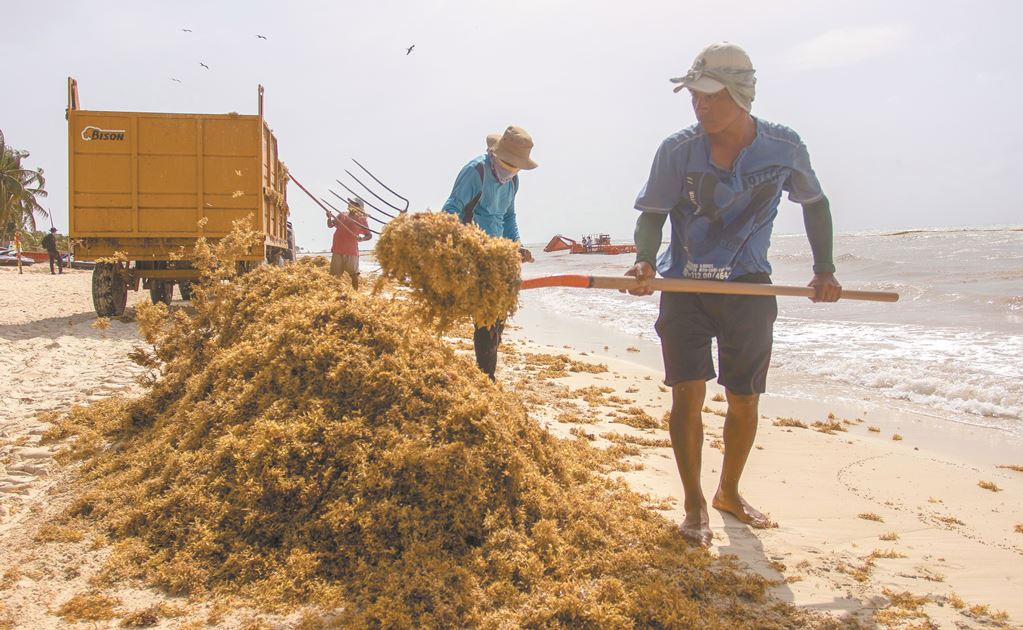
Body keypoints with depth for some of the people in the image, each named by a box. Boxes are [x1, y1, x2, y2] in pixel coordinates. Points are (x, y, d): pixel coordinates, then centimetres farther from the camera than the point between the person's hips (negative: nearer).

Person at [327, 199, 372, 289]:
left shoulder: (361, 220, 3)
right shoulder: (341, 216, 12)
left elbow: (369, 235, 3)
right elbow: (330, 225, 6)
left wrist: (362, 238, -18)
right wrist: (329, 218, -14)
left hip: (352, 252, -3)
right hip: (337, 251, 3)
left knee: (354, 275, -4)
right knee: (335, 275, 4)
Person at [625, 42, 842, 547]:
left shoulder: (784, 147, -6)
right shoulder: (677, 150, -10)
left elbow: (815, 203, 10)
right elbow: (652, 214, -5)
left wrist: (825, 269, 4)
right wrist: (645, 262, -25)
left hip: (749, 288, 2)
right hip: (685, 286, -1)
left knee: (744, 401, 8)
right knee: (688, 394, -8)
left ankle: (729, 492, 31)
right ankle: (694, 504, 8)